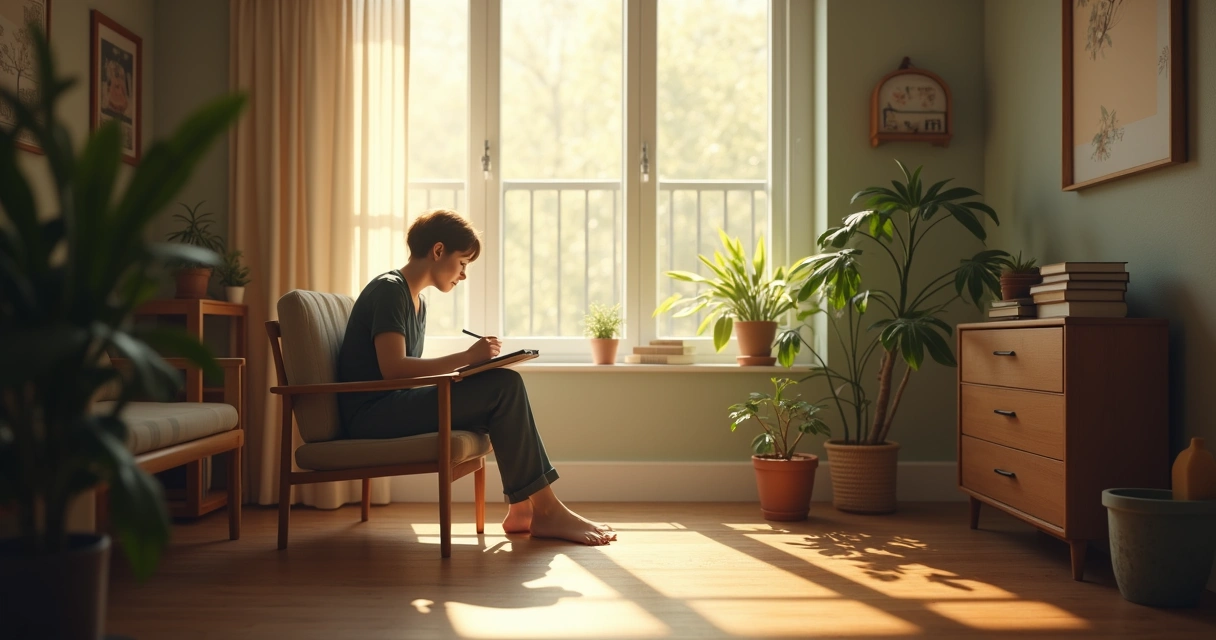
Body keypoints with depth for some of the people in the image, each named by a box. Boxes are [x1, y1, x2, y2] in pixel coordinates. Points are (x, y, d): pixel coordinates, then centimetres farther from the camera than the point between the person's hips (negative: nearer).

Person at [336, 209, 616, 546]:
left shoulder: (417, 301, 21)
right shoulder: (389, 289, -9)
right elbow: (392, 368, -21)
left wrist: (465, 365, 2)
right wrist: (467, 357, -18)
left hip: (393, 410, 9)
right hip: (373, 414, -9)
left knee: (505, 386, -2)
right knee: (504, 386, -19)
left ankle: (523, 508, -11)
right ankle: (545, 510, -16)